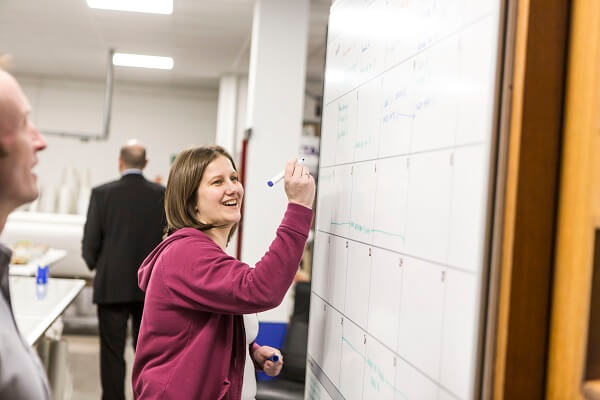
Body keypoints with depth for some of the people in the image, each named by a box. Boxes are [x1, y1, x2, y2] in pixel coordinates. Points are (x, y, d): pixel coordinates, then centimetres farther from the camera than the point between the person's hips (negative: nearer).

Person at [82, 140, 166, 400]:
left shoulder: (102, 193, -9)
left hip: (112, 285, -2)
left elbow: (90, 241, -7)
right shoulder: (163, 195, -3)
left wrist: (95, 265, 14)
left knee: (112, 351, 6)